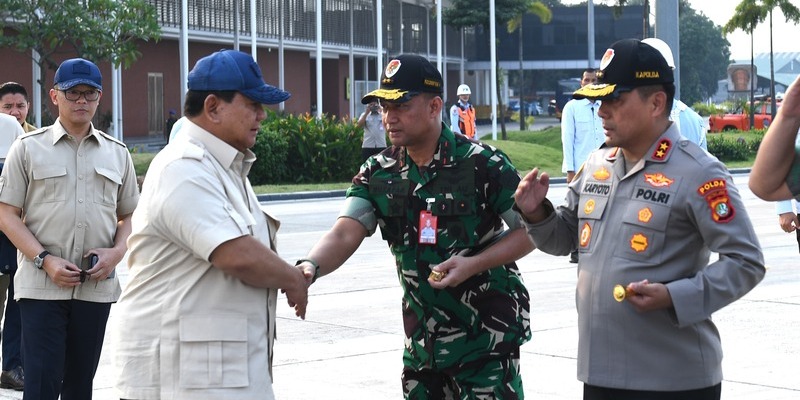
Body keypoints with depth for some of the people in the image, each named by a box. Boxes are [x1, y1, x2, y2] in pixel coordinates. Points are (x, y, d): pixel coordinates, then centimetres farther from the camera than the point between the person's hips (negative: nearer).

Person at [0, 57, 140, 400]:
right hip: (41, 285, -3)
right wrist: (45, 260, -13)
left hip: (97, 287, 3)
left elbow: (130, 216, 17)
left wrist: (116, 252, -4)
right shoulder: (28, 148, 3)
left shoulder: (117, 153, 11)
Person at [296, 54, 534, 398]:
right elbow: (344, 235, -10)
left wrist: (472, 264, -21)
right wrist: (310, 266, -32)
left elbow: (529, 230, -7)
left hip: (486, 335, -5)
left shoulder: (482, 164, -12)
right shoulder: (378, 174, 1)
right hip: (422, 339, 5)